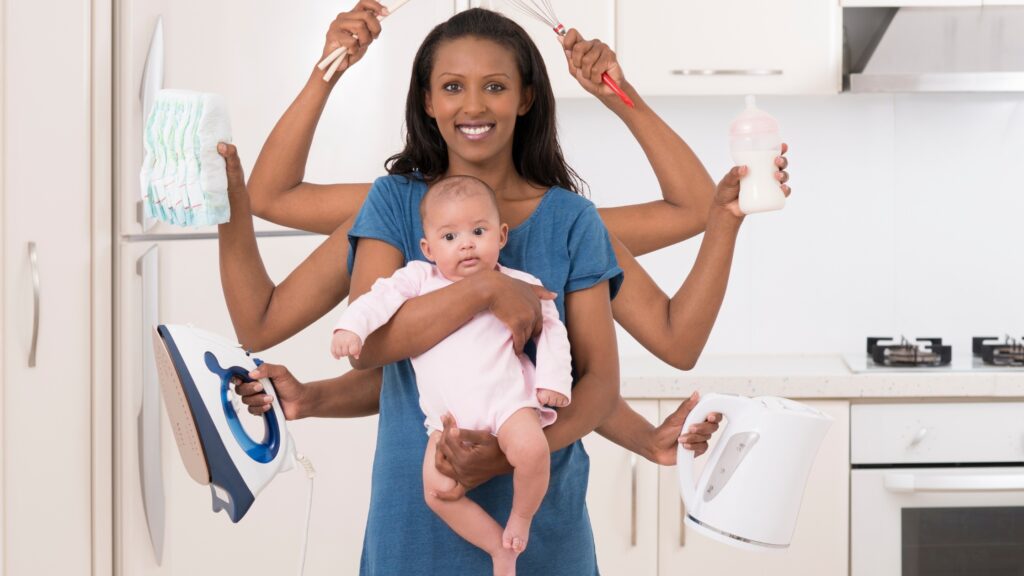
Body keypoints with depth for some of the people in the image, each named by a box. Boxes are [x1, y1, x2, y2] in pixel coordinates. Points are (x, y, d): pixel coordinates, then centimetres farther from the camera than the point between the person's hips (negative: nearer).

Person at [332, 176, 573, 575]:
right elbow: (381, 297, -7)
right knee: (438, 489, -13)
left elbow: (551, 329, 11)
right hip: (449, 418, 2)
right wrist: (351, 327, -25)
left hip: (507, 399, -2)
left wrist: (554, 379, 0)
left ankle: (521, 518, 0)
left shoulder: (519, 286, 4)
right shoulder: (419, 279, 5)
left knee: (531, 450, -31)